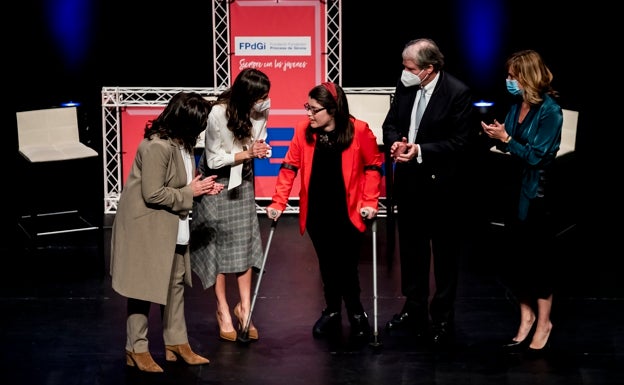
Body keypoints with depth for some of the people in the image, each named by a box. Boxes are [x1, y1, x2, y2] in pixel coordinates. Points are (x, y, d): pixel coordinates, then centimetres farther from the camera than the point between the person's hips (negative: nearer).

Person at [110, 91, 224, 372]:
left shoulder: (180, 143, 4)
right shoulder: (157, 147, -26)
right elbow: (153, 194, -26)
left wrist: (200, 188, -3)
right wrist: (190, 193, -17)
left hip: (171, 228, 10)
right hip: (147, 227, -10)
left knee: (175, 283, 14)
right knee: (144, 287, 1)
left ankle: (176, 343, 26)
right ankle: (136, 350, 12)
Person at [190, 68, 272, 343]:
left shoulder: (262, 109, -16)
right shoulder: (218, 114, -29)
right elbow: (214, 160, -20)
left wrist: (261, 148, -20)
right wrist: (247, 153, -29)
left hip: (242, 180, 4)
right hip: (216, 181, -4)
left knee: (245, 241, 2)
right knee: (218, 243, 2)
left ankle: (244, 307, 11)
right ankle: (223, 310, 12)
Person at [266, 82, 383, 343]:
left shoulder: (359, 131, -14)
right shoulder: (303, 131, -7)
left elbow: (373, 166, -3)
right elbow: (289, 168, -1)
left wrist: (370, 202, -9)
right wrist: (278, 203, -6)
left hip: (348, 213, -3)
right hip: (317, 213, 3)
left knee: (347, 266, 0)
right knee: (327, 264, 13)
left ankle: (356, 313, 22)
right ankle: (332, 312, 31)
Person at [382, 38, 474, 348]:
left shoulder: (458, 93, -16)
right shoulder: (404, 86, -1)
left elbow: (460, 142, -16)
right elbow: (390, 124, 11)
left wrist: (421, 150, -23)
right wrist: (395, 142, -11)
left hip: (441, 185, -6)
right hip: (408, 182, 6)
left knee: (444, 252, 6)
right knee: (411, 247, 16)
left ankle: (442, 318, 16)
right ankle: (414, 309, 31)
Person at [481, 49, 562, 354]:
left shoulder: (549, 111, -15)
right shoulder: (517, 105, 4)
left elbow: (536, 155, -16)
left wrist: (505, 138, -17)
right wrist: (497, 136, -9)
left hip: (537, 193, -6)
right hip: (515, 190, 6)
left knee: (538, 256, 4)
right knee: (517, 255, 11)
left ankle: (543, 322, 18)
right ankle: (526, 316, 25)